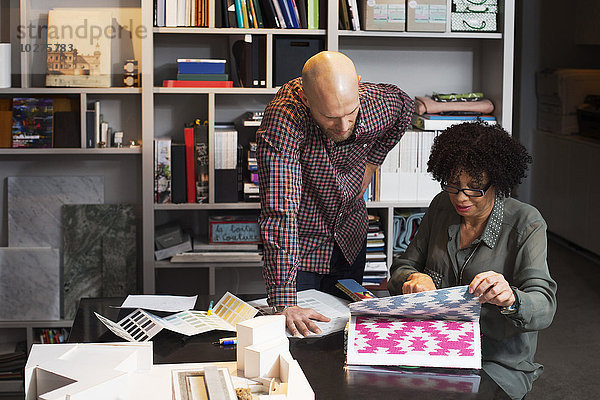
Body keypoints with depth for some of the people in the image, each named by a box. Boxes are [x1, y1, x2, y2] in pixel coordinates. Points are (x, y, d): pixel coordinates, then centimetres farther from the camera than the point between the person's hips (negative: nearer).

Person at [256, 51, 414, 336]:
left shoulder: (379, 102, -22)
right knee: (299, 335, 3)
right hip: (299, 244, -4)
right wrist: (284, 304, -44)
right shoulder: (283, 120, -36)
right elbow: (280, 210, -41)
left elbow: (404, 107, 7)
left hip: (350, 239, 4)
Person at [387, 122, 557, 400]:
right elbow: (401, 268, 9)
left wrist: (510, 299, -41)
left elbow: (544, 307, -17)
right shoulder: (441, 207, 5)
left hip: (499, 364, -4)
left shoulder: (525, 224, -9)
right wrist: (414, 278, -17)